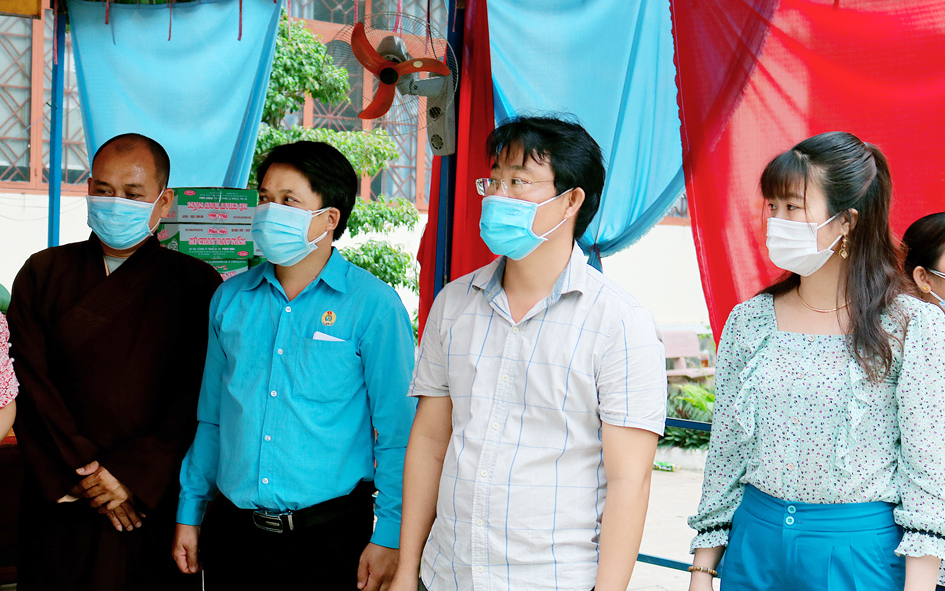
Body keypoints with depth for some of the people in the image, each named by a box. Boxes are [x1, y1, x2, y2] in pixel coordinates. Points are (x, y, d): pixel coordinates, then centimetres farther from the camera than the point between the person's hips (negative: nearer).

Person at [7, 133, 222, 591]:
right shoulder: (43, 274, 7)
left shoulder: (195, 284, 1)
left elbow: (201, 394, -6)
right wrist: (82, 473, -10)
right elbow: (29, 387, -1)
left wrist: (132, 474, -13)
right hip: (60, 502, 1)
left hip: (156, 501, -1)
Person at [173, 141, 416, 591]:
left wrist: (389, 537, -10)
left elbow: (397, 432, -7)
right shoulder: (229, 300, 7)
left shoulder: (373, 305, -6)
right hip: (232, 532, 4)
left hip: (329, 533, -4)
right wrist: (189, 513, 11)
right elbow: (210, 419, 13)